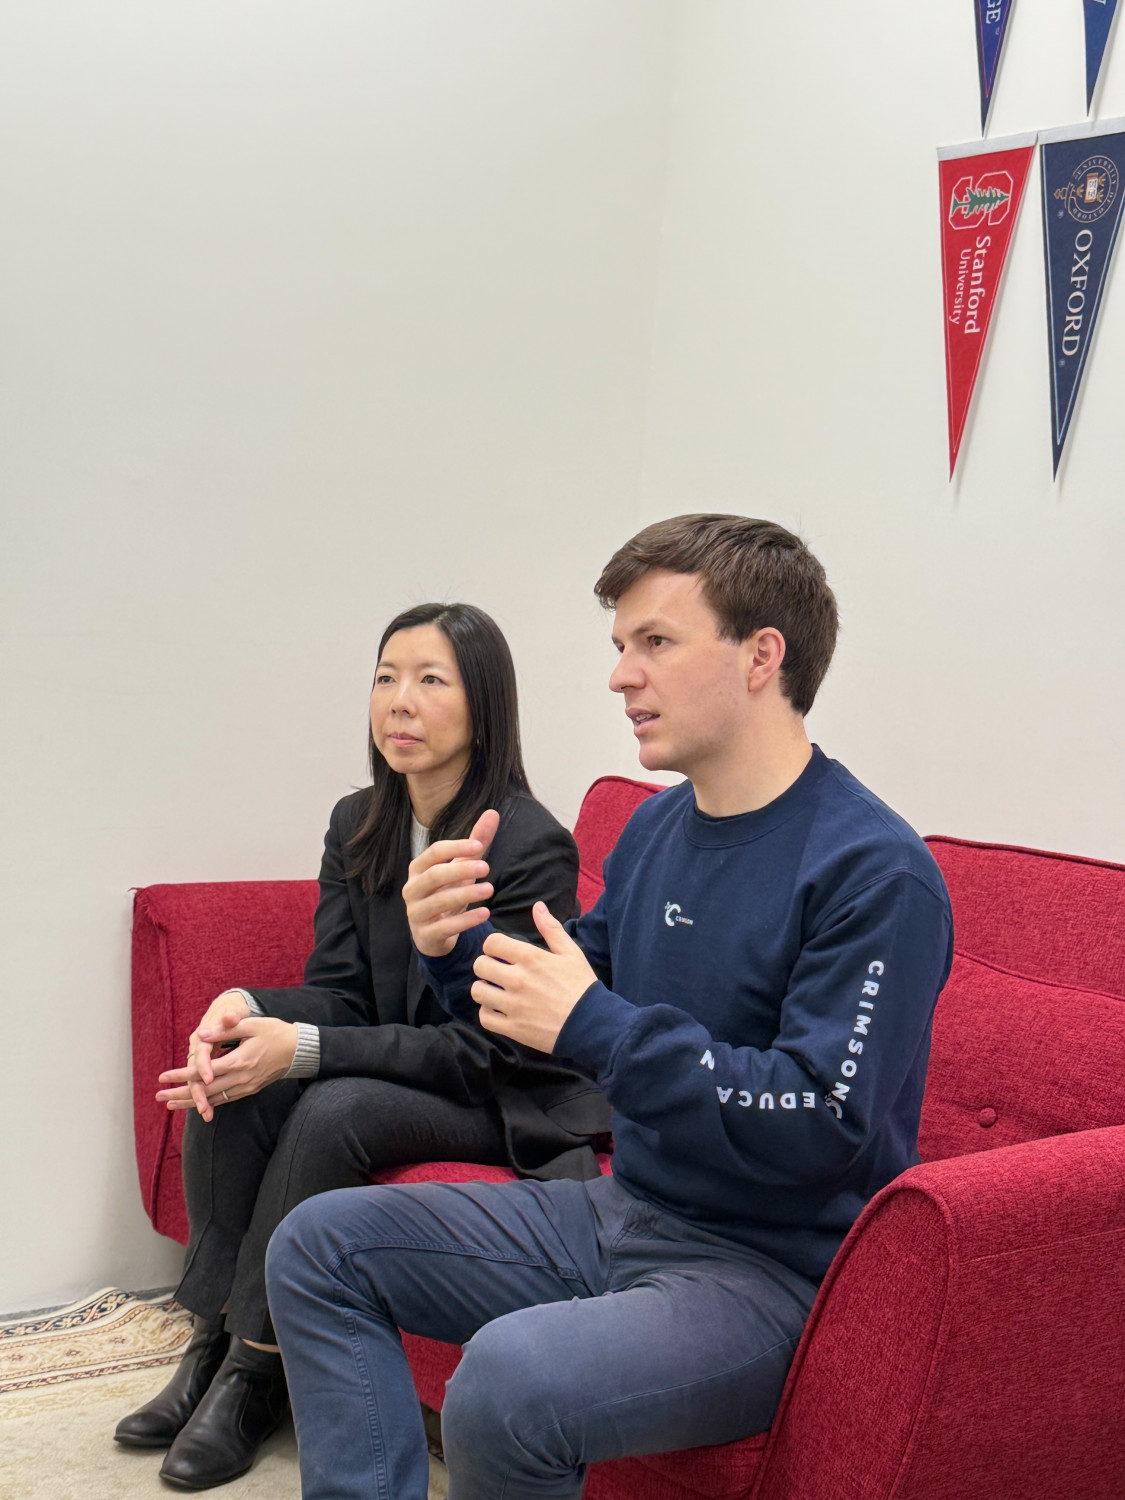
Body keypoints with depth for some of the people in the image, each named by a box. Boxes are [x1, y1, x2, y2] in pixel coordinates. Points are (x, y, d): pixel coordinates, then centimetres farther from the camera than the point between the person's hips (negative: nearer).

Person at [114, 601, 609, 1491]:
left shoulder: (533, 847, -21)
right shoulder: (358, 826, 2)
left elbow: (481, 1048, -22)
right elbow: (340, 992, 2)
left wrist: (304, 1049, -31)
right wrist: (248, 1009, -22)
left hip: (514, 1102, -6)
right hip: (400, 1072, 7)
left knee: (332, 1111, -30)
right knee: (230, 1087, -17)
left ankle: (257, 1371, -14)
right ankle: (214, 1342, -8)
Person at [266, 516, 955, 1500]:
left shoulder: (874, 872, -19)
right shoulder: (659, 826, 8)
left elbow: (823, 1124, -25)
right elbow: (570, 1004, 16)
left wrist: (596, 1027, -28)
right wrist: (458, 950, -4)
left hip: (775, 1271, -8)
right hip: (624, 1213, 9)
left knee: (510, 1378, -34)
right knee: (320, 1245, 7)